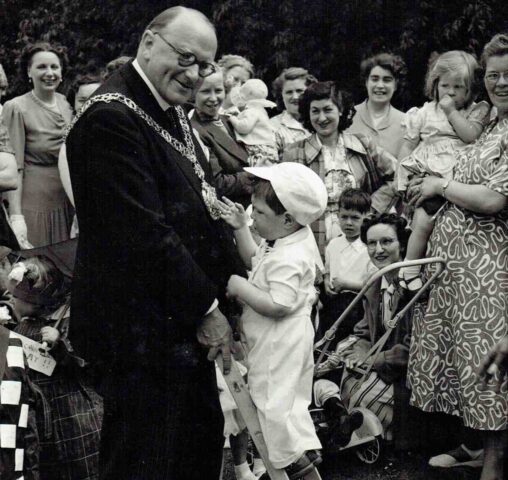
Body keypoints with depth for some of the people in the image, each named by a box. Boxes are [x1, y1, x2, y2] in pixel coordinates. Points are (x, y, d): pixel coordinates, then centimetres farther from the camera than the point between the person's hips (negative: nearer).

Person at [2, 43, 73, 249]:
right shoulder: (16, 108, -9)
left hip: (68, 200, 5)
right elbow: (14, 168, -12)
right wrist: (16, 217, -18)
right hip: (35, 203, -5)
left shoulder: (65, 103, 7)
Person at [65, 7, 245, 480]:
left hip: (185, 323, 10)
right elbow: (145, 235, -24)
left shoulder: (172, 112, 12)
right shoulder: (111, 119, -20)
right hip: (141, 330, -10)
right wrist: (207, 309, -16)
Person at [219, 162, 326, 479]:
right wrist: (241, 228, 8)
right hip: (283, 337, 11)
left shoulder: (289, 259, -28)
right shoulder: (287, 240, 3)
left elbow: (277, 305, -32)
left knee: (272, 398, -1)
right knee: (289, 396, 21)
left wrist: (239, 287, -24)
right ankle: (304, 448, 33)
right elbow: (254, 260, 18)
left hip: (280, 341, -11)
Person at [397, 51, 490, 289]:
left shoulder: (477, 111, 9)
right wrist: (403, 172, 4)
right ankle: (410, 271, -7)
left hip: (455, 178, 1)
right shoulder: (425, 113, 10)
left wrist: (452, 111, -8)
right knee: (423, 222, -16)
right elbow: (408, 144, 14)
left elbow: (471, 135, -10)